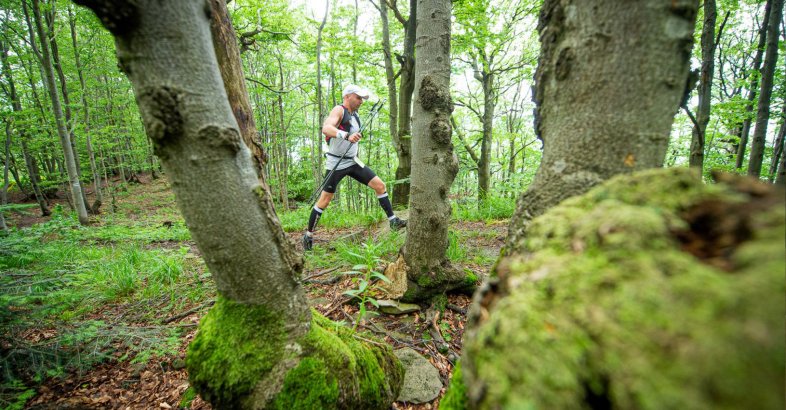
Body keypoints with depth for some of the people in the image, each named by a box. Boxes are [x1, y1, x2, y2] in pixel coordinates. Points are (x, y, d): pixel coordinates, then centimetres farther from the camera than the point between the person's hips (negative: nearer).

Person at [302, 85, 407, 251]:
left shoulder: (355, 116, 13)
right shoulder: (339, 110, -11)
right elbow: (326, 128, -32)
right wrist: (347, 136, -45)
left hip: (353, 162, 7)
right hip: (336, 164, -7)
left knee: (380, 185, -2)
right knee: (324, 200, -3)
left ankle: (393, 221, 5)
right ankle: (308, 235, 12)